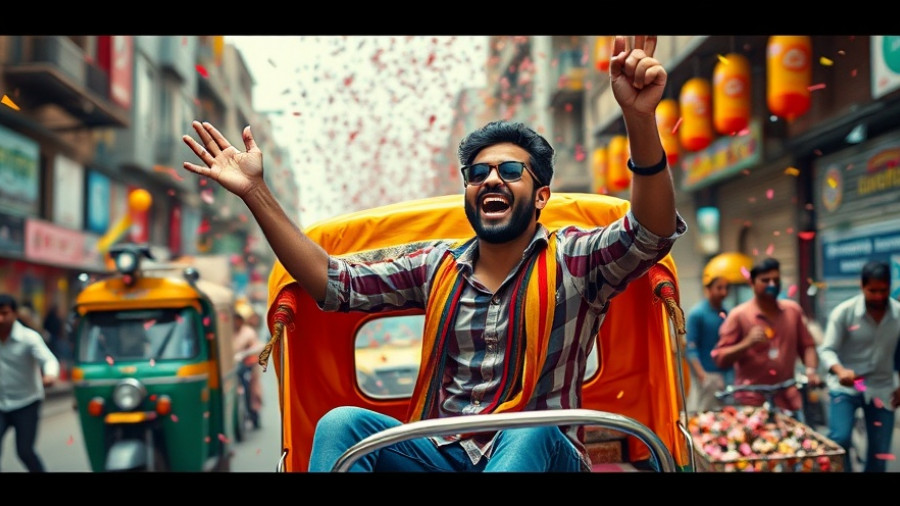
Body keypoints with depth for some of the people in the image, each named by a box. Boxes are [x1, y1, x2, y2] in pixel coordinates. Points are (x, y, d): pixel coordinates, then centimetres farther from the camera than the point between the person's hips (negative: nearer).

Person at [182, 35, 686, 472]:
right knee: (342, 423, -21)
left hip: (540, 452, -3)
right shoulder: (438, 267, 11)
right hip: (444, 454, 3)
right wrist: (256, 193, -2)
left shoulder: (575, 261, 1)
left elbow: (653, 232, -18)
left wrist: (640, 119, -36)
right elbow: (336, 283, 5)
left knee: (529, 434, -36)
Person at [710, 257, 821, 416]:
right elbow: (720, 359, -5)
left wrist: (811, 370, -1)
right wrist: (747, 343, -20)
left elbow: (807, 346, 17)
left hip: (789, 402, 4)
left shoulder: (793, 310, 9)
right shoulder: (738, 315, -4)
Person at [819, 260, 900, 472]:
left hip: (882, 388, 3)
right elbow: (827, 350, -16)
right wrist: (840, 371, -35)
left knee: (880, 452, 8)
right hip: (845, 386, -3)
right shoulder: (843, 312, -12)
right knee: (839, 439, -19)